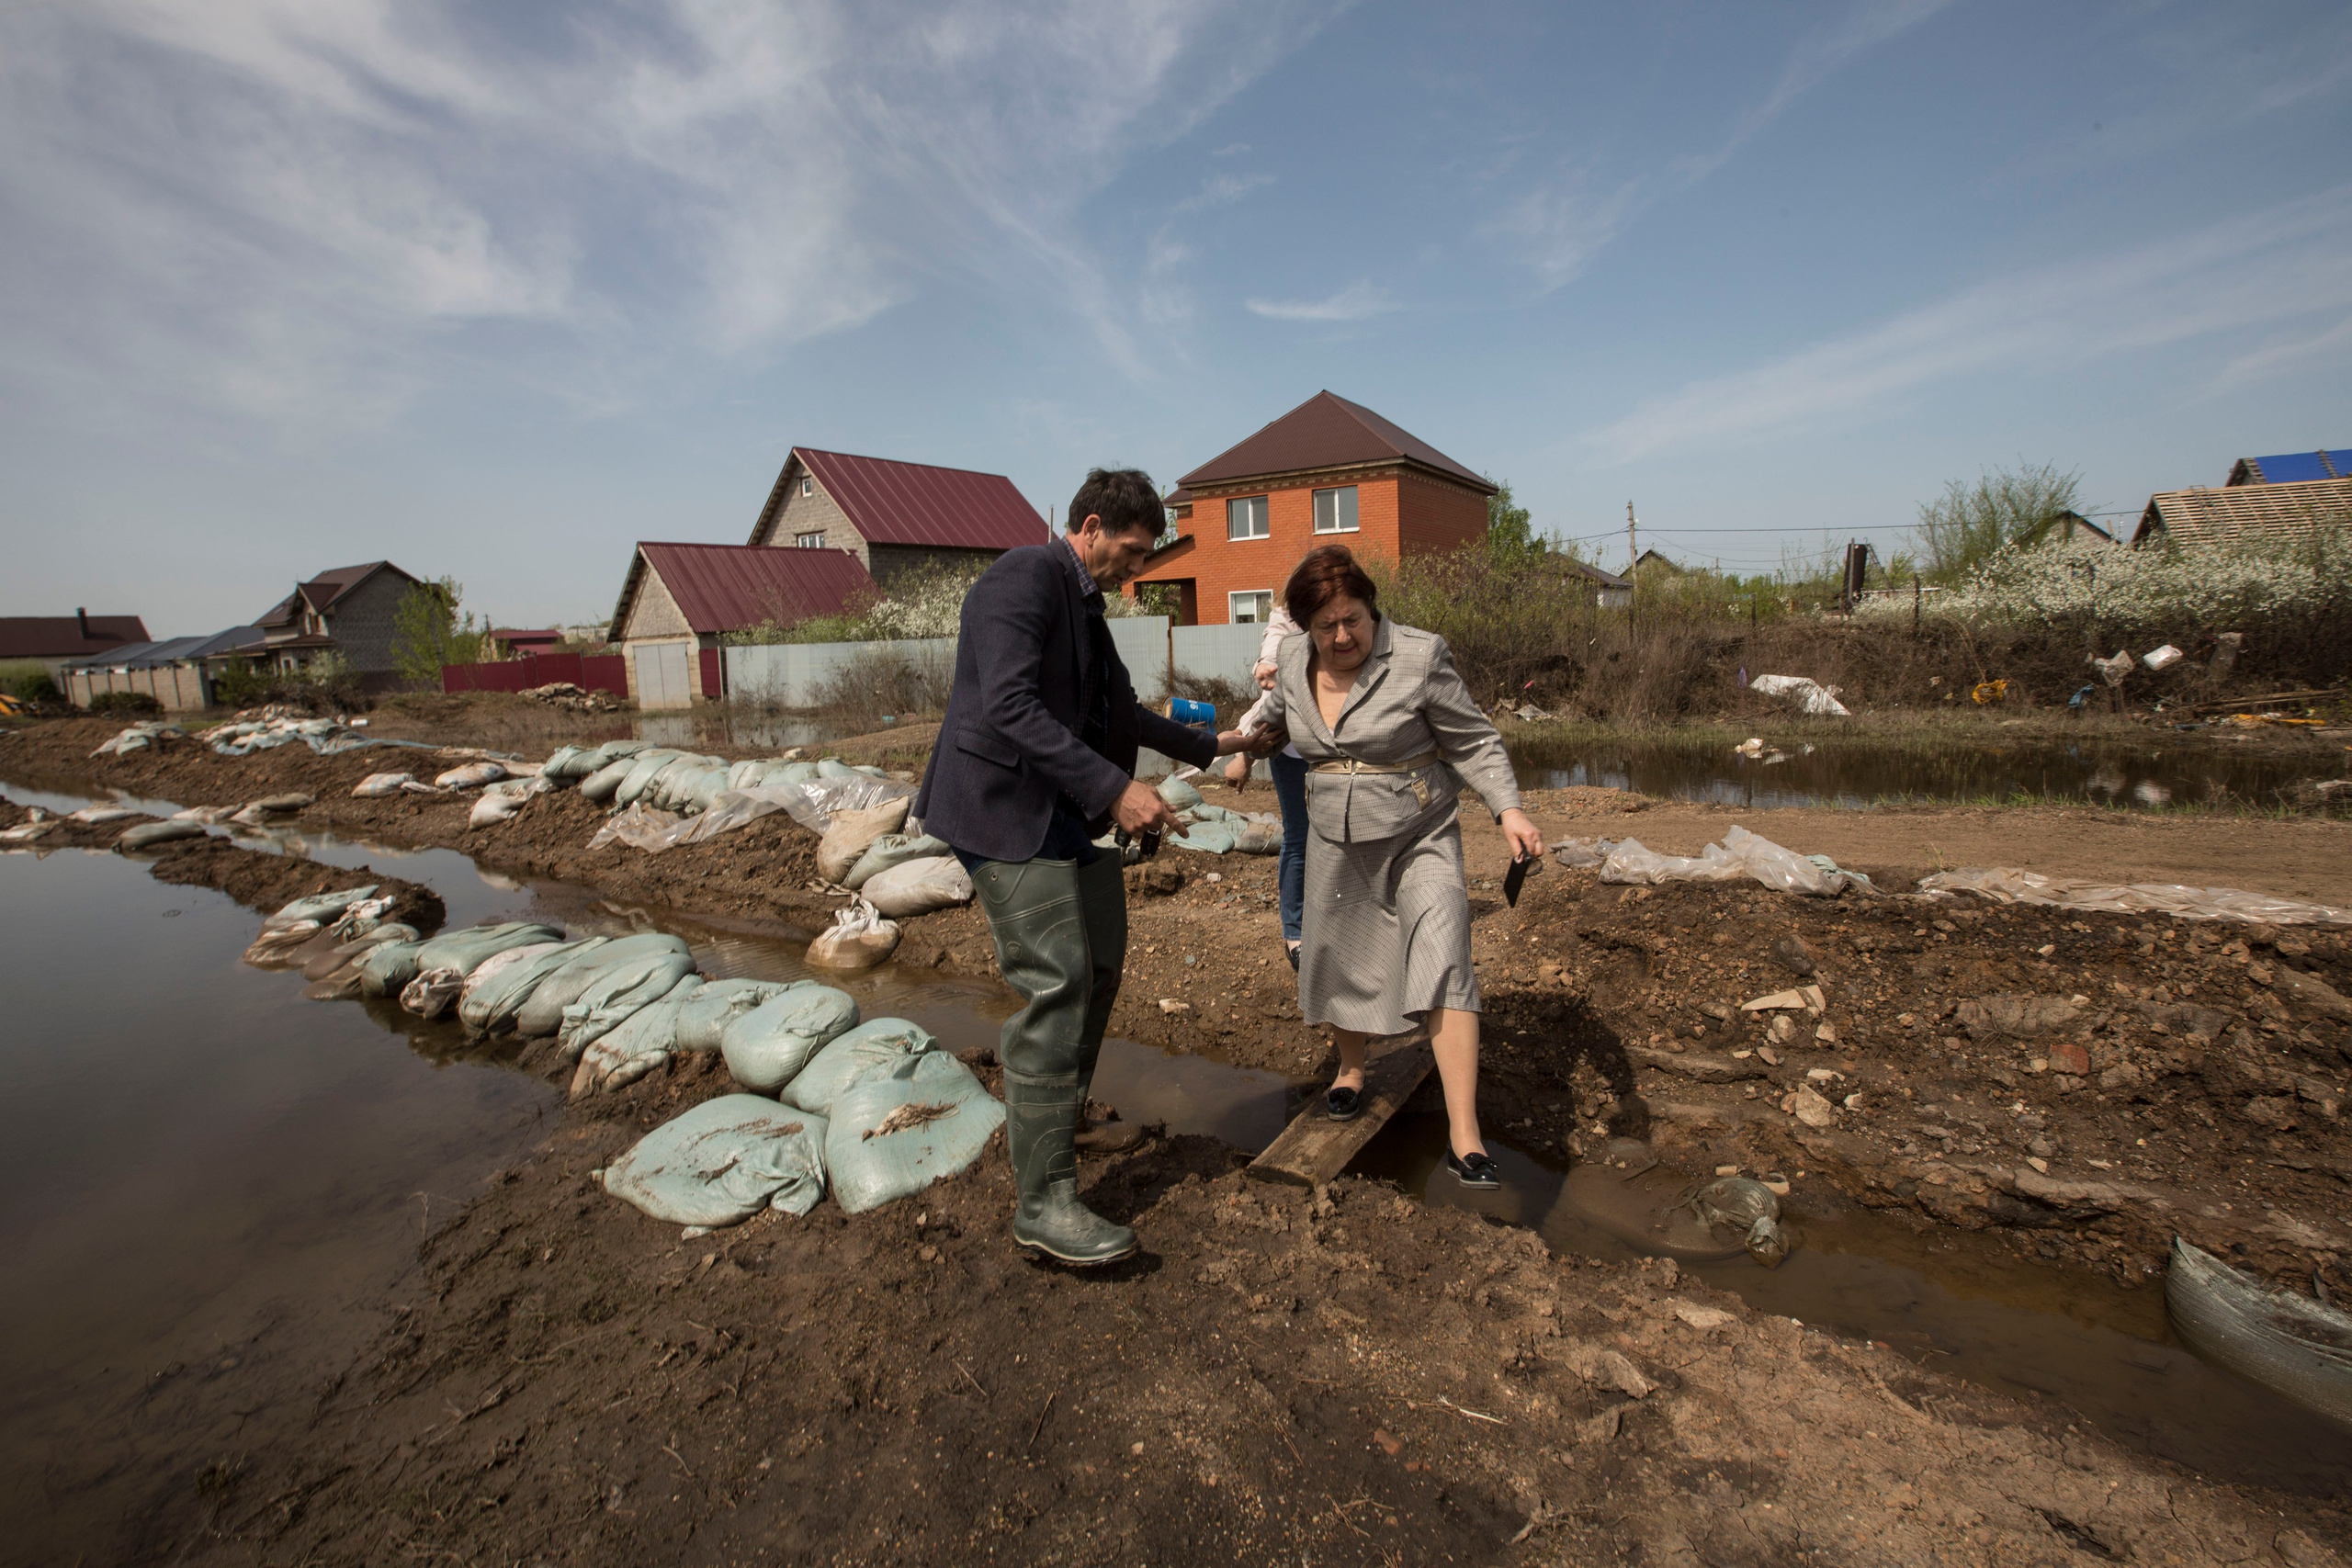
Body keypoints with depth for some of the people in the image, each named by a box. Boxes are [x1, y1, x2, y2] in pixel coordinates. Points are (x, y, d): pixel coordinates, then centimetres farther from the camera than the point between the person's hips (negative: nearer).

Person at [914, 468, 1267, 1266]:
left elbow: (1117, 711, 28)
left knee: (1099, 965, 17)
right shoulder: (1024, 577, -14)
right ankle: (1043, 1202, -2)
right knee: (1057, 986, -12)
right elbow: (1010, 705, -27)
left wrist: (1207, 745, 34)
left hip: (1066, 812, 10)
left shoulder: (1083, 604, 17)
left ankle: (1047, 1106, 39)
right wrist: (1113, 788, -31)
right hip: (1008, 810, -10)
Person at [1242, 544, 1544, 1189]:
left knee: (1442, 965, -17)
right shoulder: (1293, 659, -2)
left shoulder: (1419, 657, -16)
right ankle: (1352, 1068, 42)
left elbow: (1474, 742, -10)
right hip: (1337, 844, 5)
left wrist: (1509, 810, -22)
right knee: (1338, 962, 14)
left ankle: (1464, 1136, -14)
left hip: (1420, 840, -4)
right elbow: (1276, 715, 21)